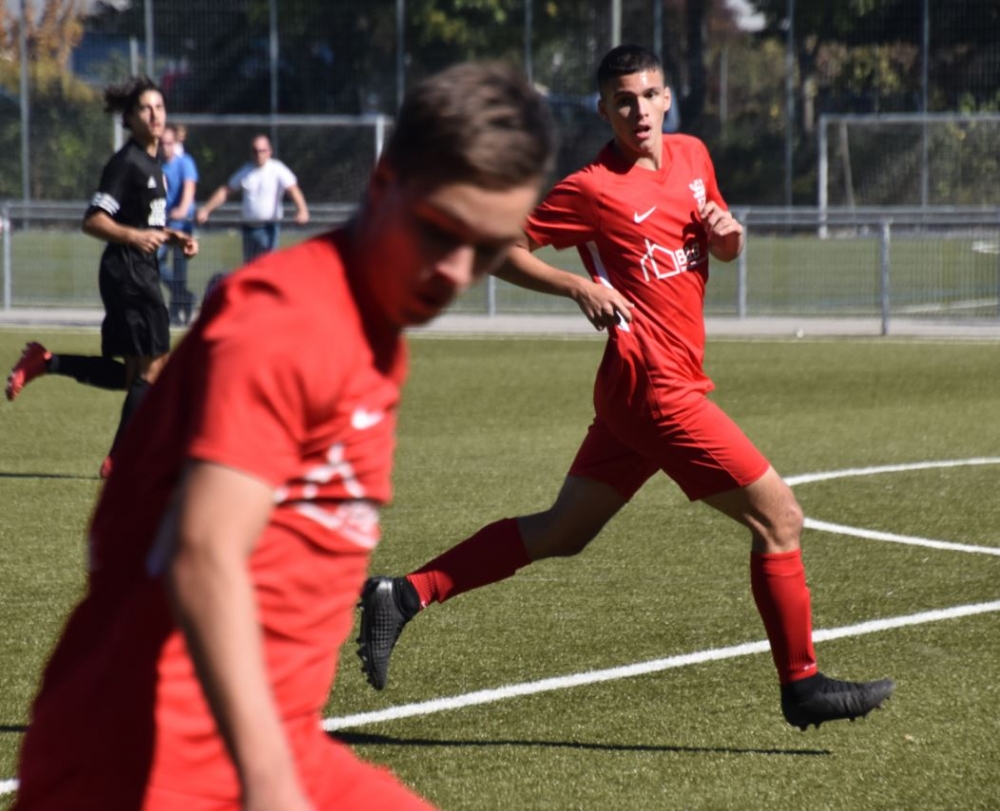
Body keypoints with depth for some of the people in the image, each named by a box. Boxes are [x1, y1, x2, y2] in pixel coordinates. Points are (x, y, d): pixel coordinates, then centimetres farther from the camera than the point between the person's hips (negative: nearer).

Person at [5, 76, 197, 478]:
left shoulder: (152, 164, 16)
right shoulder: (126, 164, -13)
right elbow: (93, 221, -19)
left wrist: (174, 237, 16)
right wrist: (134, 236, -33)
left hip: (140, 275, 10)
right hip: (128, 274, -10)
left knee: (129, 374, 12)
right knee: (153, 366, -7)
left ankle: (44, 363, 16)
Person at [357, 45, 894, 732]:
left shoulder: (692, 156, 12)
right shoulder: (593, 189, -10)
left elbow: (726, 250, 25)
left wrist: (727, 233, 1)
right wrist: (578, 287, -17)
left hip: (649, 388, 8)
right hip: (654, 384, -8)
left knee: (562, 533, 14)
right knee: (778, 515, -7)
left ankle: (403, 596, 17)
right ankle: (802, 685, 3)